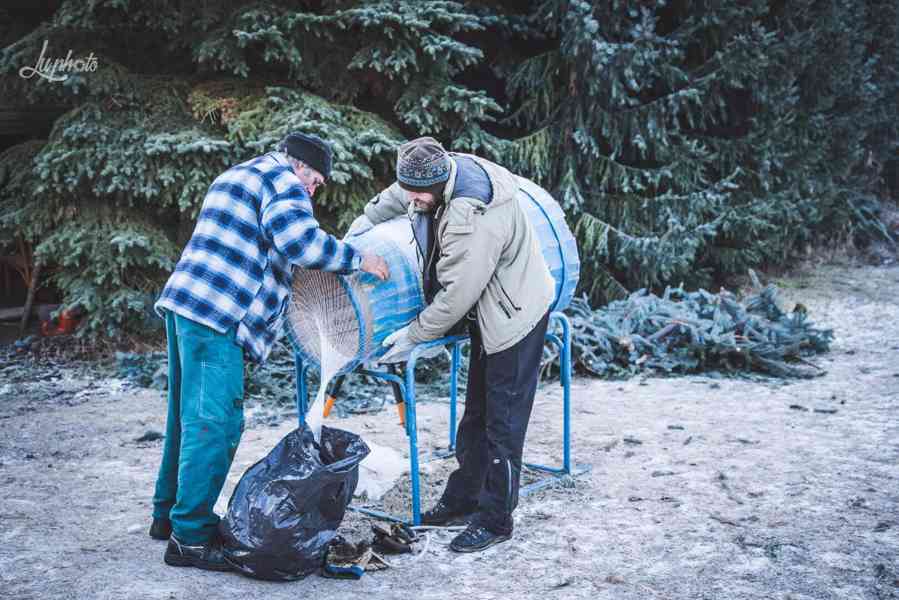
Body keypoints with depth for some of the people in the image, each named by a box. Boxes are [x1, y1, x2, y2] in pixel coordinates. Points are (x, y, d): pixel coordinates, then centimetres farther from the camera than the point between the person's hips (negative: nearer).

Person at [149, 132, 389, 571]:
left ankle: (169, 513, 27)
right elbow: (299, 239, -19)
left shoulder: (236, 176, 28)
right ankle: (190, 536, -7)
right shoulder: (280, 180, -3)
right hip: (215, 317, -10)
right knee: (214, 422, -9)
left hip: (183, 303, 11)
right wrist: (357, 259, -8)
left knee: (189, 416, 17)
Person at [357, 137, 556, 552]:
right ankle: (462, 497, 32)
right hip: (488, 314, 10)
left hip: (515, 317, -10)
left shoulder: (472, 220, -34)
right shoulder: (440, 174, -5)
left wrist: (412, 335, -18)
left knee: (502, 423, -3)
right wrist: (363, 224, 12)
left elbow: (456, 296, -28)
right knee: (475, 413, 19)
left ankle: (495, 520, 7)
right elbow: (394, 197, 19)